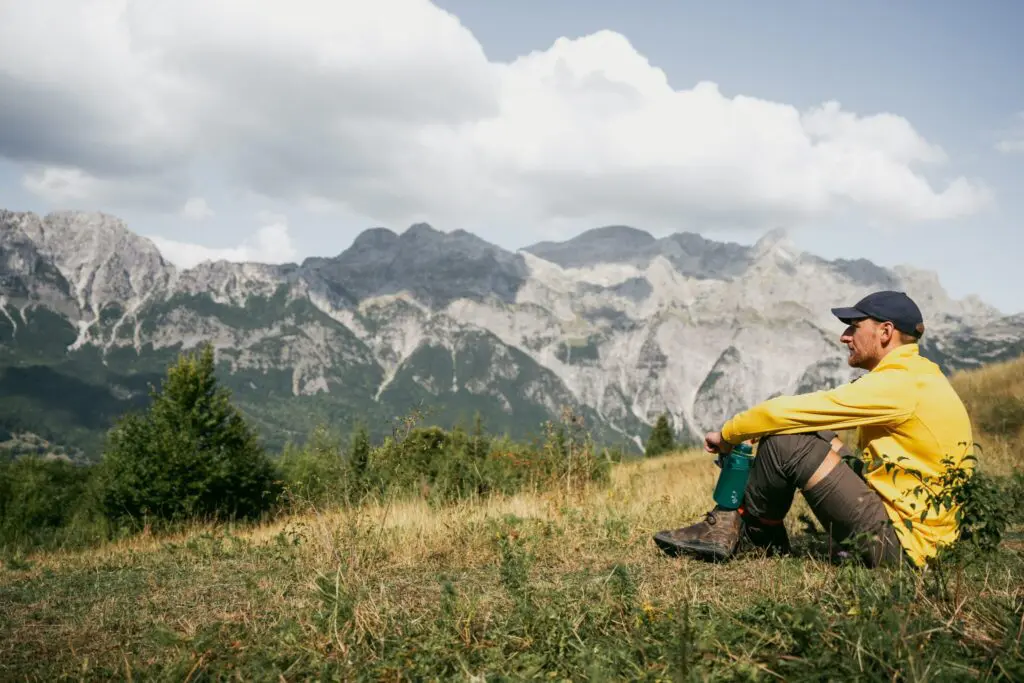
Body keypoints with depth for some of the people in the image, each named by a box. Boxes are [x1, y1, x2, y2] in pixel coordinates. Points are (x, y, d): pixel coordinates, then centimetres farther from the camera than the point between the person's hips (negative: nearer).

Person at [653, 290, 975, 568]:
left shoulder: (897, 385, -19)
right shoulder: (920, 376, 12)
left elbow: (790, 410, -20)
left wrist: (728, 434, -5)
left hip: (901, 544, -10)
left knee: (786, 441, -18)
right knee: (805, 429, 10)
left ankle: (737, 530, 5)